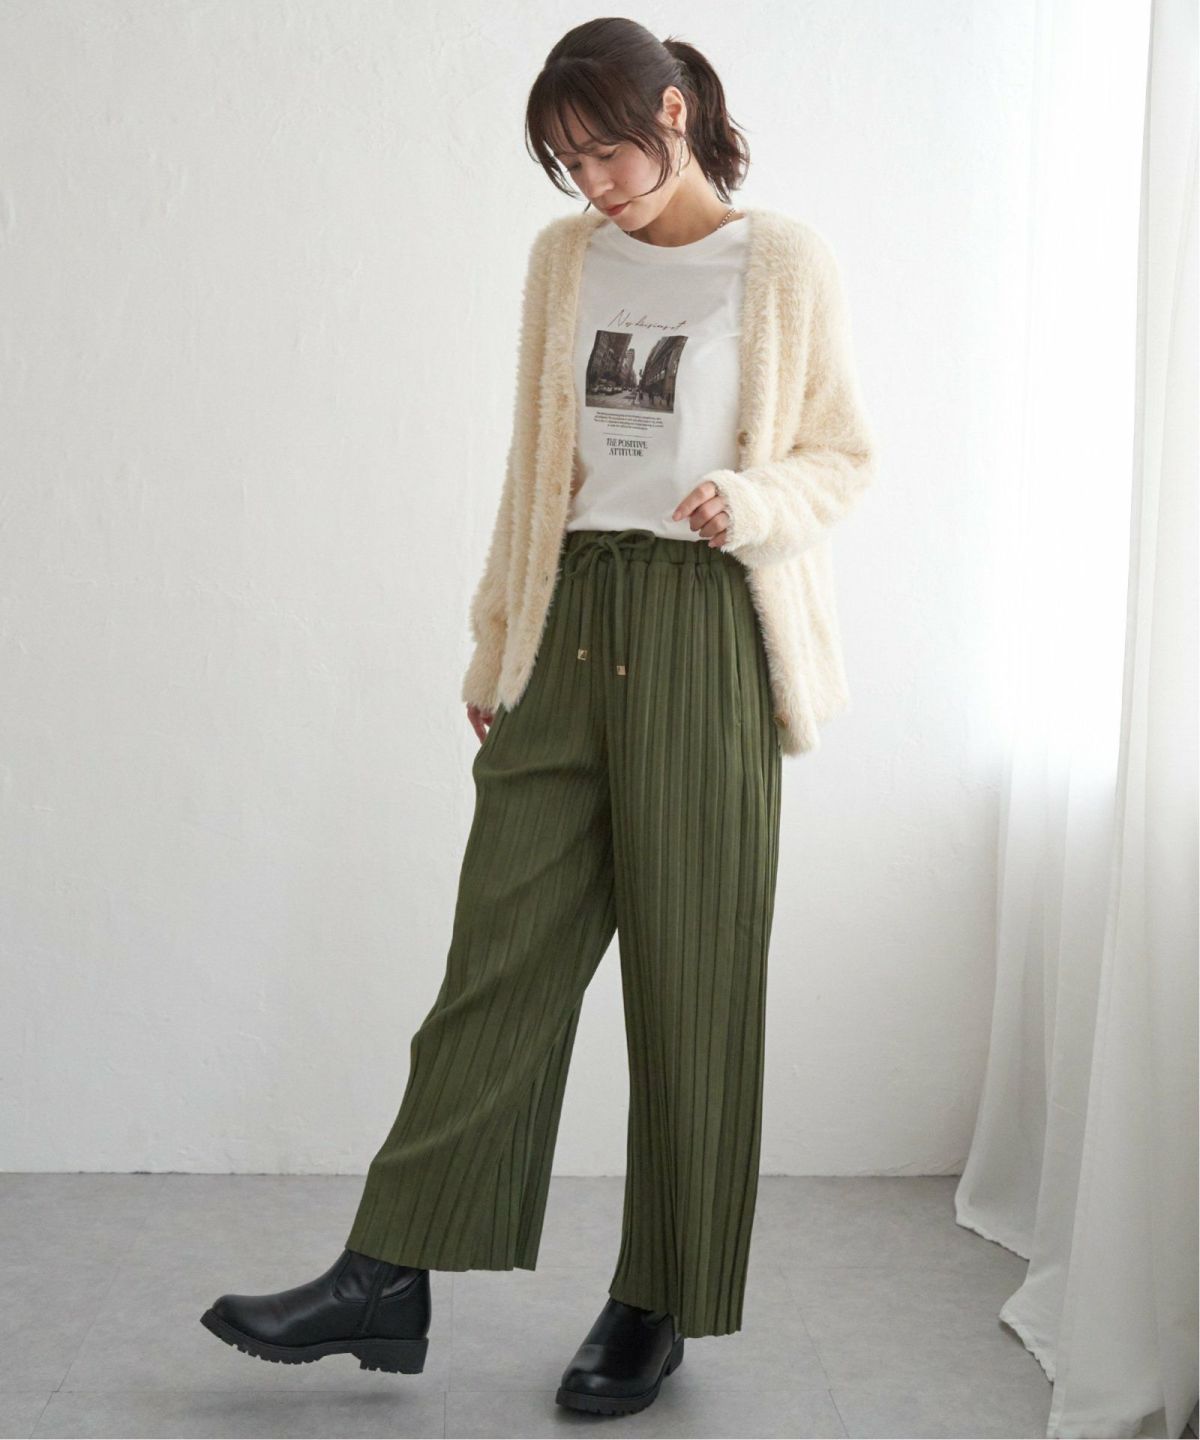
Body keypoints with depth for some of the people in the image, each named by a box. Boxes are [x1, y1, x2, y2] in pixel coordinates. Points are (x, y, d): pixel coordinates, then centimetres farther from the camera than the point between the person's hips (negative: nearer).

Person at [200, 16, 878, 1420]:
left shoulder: (782, 262, -1)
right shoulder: (564, 259, 12)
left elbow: (843, 454, 4)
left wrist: (752, 500, -17)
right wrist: (495, 648, 15)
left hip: (706, 633, -4)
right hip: (572, 619, 4)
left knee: (689, 974, 2)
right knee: (500, 946, 3)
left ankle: (656, 1305, 15)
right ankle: (387, 1280, 8)